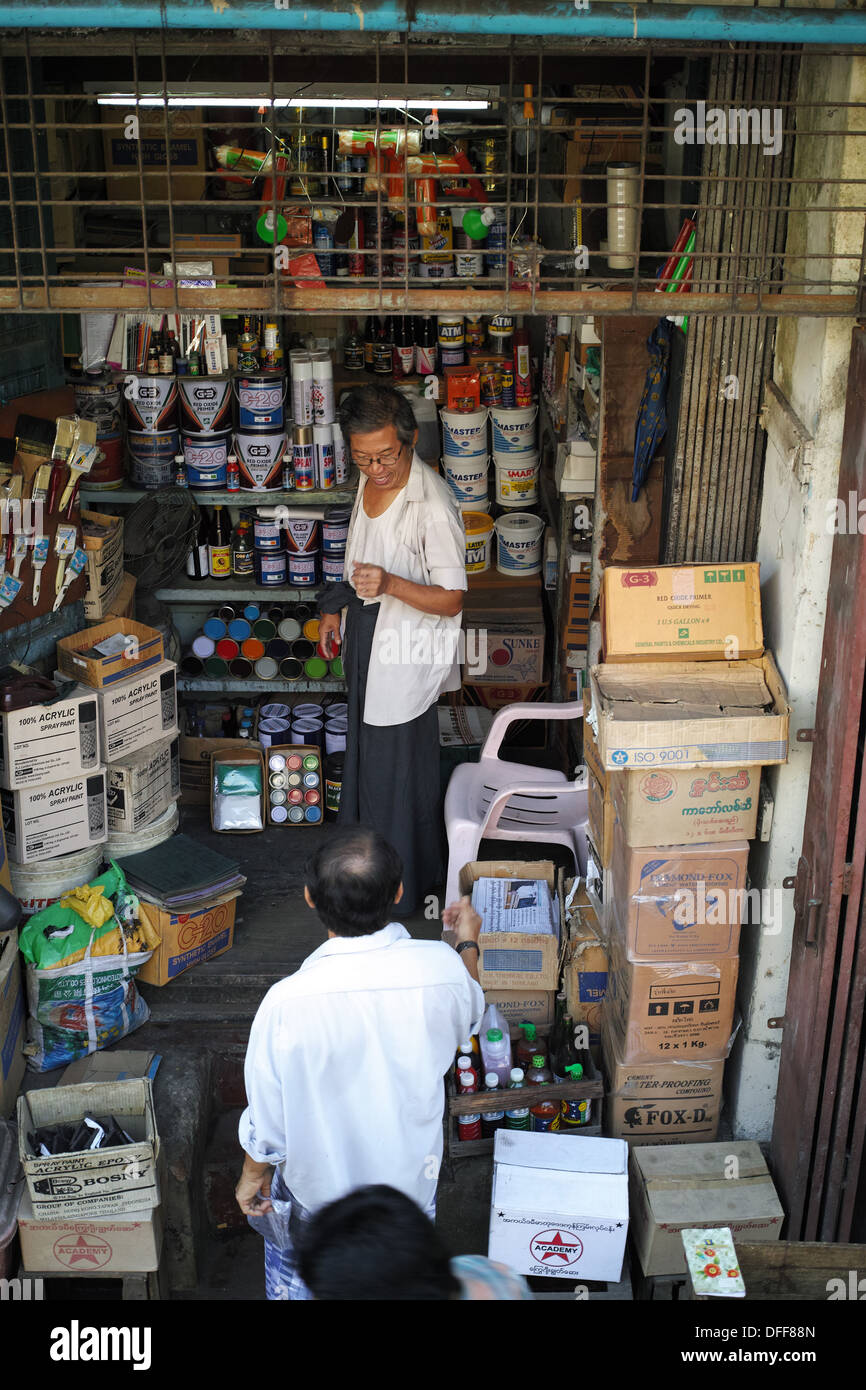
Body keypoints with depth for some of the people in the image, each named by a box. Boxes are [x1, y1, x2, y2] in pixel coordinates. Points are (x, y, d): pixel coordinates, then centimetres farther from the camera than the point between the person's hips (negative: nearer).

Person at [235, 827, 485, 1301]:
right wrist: (468, 944, 19)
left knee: (293, 1280, 28)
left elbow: (267, 1118, -19)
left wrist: (254, 1174, 2)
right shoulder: (441, 967, -26)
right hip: (410, 1180, 2)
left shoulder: (287, 1002, -34)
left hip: (317, 1184, -2)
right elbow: (468, 1018, 0)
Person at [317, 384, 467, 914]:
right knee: (366, 747, 22)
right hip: (368, 632, 9)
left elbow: (450, 600, -24)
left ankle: (405, 889, 22)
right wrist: (338, 606, 19)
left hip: (408, 645, -9)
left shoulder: (433, 505, -28)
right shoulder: (371, 480, -1)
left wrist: (390, 584, -38)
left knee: (399, 764, 3)